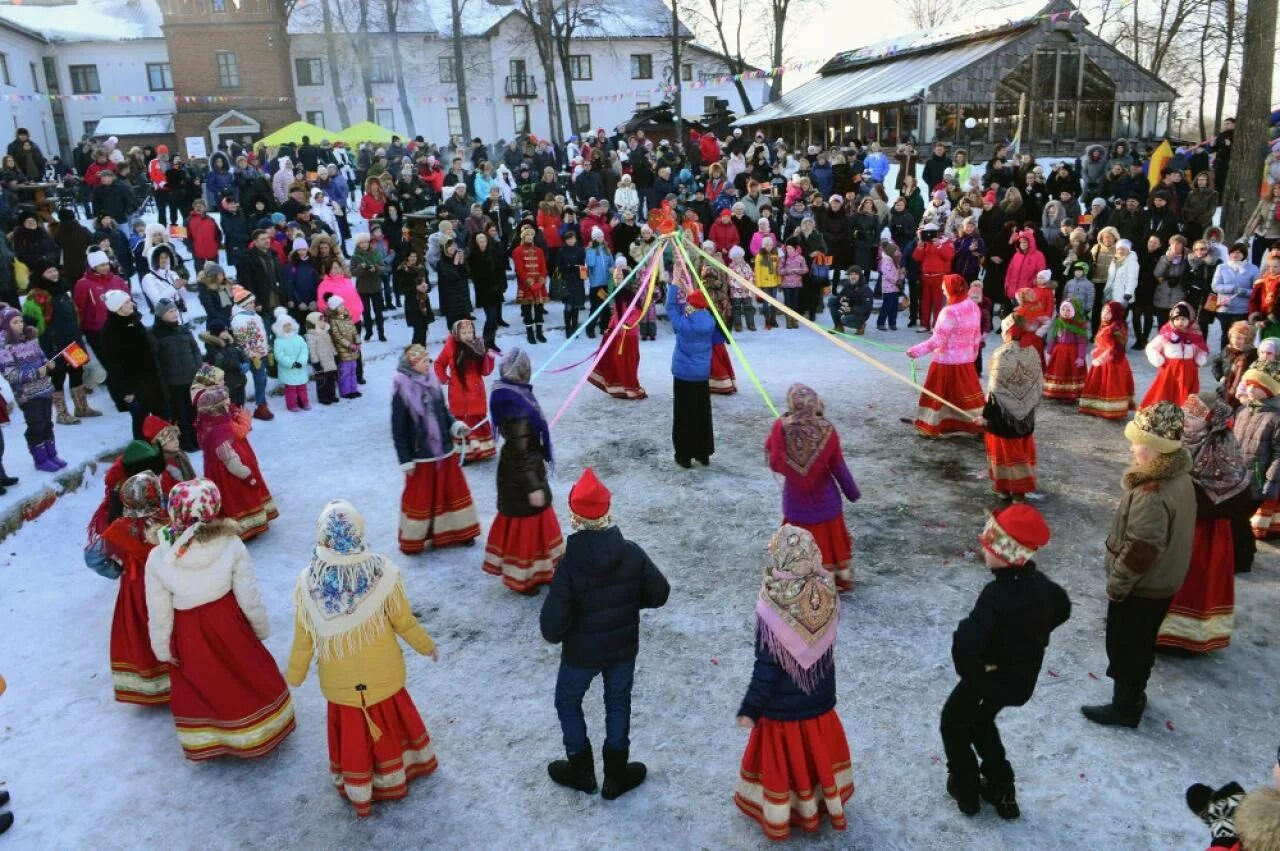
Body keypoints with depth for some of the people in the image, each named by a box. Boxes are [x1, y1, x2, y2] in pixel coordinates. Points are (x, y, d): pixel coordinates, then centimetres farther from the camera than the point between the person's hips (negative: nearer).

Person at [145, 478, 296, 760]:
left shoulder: (157, 559, -22)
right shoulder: (231, 545, -25)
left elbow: (159, 614, -10)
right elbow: (249, 598, -14)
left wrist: (163, 649, 7)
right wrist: (261, 628, 4)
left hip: (188, 637, 1)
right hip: (229, 625, 0)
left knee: (198, 687, 24)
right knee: (249, 672, 24)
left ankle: (205, 743, 46)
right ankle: (262, 729, 45)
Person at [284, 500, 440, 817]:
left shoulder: (308, 580, -23)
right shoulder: (382, 572, -25)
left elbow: (303, 637, -10)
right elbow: (404, 622, -13)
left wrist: (294, 674, 8)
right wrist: (427, 646, 6)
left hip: (340, 680, 0)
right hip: (382, 672, 0)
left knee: (351, 731, 22)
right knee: (389, 720, 26)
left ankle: (358, 794, 42)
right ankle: (392, 779, 49)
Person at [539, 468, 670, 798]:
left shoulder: (570, 565, -28)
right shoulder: (632, 553, -19)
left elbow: (552, 626, -25)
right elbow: (659, 594, -7)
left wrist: (556, 635, -2)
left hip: (581, 653, -2)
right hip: (624, 648, 3)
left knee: (568, 702, 24)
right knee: (618, 704, 23)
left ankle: (581, 770, 38)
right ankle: (616, 775, 36)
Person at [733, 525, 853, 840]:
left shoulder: (773, 609, -31)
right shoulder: (827, 595, -17)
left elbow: (766, 667, -24)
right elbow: (824, 642, -2)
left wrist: (750, 708, -13)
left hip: (783, 704, -4)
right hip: (820, 696, 4)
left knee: (783, 756, 18)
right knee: (818, 750, 27)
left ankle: (778, 817, 38)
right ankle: (826, 803, 49)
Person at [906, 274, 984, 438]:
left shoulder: (949, 312, -24)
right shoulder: (974, 308, 0)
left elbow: (937, 340, -24)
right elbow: (977, 336, 10)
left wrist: (916, 350, -19)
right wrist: (973, 353, 23)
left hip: (946, 361, -7)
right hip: (966, 360, 7)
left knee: (937, 394, 8)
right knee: (966, 393, 17)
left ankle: (932, 427, 17)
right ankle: (977, 424, 23)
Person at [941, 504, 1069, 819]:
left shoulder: (997, 595, -35)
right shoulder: (1041, 583, -9)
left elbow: (966, 641, -43)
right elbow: (1062, 609, 14)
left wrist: (968, 672, -23)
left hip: (991, 679, -7)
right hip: (1023, 678, 8)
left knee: (953, 724, 19)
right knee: (980, 722, 30)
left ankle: (966, 789, 31)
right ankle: (1001, 790, 37)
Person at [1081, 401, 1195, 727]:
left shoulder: (1152, 494, -33)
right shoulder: (1180, 478, -3)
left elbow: (1140, 550, -29)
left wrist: (1116, 584, -14)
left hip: (1141, 588, -9)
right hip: (1163, 582, 9)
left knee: (1125, 647, 10)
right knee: (1141, 643, 25)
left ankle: (1125, 708, 26)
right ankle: (1133, 695, 42)